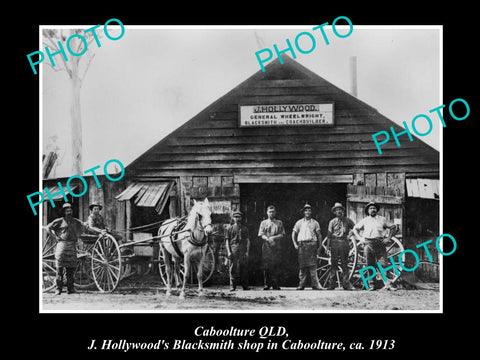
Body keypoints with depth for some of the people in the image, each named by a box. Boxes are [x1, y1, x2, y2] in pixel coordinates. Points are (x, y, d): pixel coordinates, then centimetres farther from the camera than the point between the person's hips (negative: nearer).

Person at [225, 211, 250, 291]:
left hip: (243, 251, 1)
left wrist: (247, 251, -2)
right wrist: (229, 252, -6)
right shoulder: (230, 228, 11)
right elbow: (227, 240, 6)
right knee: (232, 269, -3)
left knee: (244, 269, 0)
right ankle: (232, 286, 0)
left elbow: (248, 241, 10)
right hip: (233, 250, -1)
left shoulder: (245, 229, 14)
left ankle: (245, 286, 6)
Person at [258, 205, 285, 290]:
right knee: (266, 266, -4)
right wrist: (268, 239, -14)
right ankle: (267, 284, 0)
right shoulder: (263, 223, 14)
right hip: (266, 247, 0)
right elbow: (261, 235, 4)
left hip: (276, 247, 0)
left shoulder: (279, 223, 15)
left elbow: (282, 235, 6)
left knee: (275, 266, -5)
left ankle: (275, 284, -3)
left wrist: (274, 237, -11)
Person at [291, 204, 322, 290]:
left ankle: (315, 284, -8)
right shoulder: (299, 222, 15)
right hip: (301, 244, 1)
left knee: (313, 265, -8)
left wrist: (319, 246, 5)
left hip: (312, 244, -1)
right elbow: (294, 234, 17)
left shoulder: (314, 222, 12)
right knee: (302, 265, 0)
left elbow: (319, 235, 12)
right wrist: (295, 244, 5)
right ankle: (301, 284, 3)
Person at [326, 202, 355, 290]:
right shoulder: (332, 222, 10)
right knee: (333, 264, -1)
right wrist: (328, 245, 0)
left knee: (344, 264, 0)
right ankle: (332, 284, 1)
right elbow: (329, 234, 7)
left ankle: (346, 284, 2)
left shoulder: (347, 220, 10)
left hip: (344, 242, 0)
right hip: (334, 242, 0)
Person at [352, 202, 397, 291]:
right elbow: (355, 229, 24)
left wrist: (388, 238, 7)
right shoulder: (364, 221, 15)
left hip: (380, 243, -1)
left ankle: (387, 284, -13)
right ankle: (372, 285, 4)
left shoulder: (382, 219, 13)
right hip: (368, 244, 1)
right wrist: (360, 238, 11)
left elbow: (393, 227, 18)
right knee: (370, 265, 0)